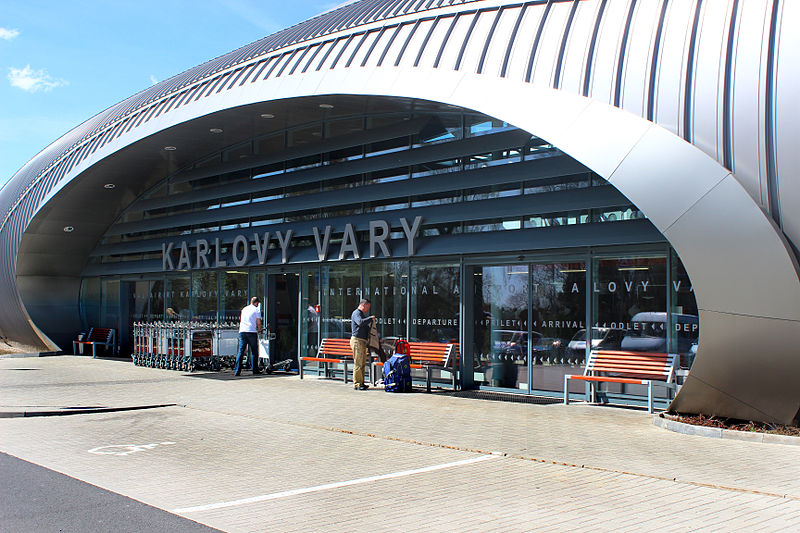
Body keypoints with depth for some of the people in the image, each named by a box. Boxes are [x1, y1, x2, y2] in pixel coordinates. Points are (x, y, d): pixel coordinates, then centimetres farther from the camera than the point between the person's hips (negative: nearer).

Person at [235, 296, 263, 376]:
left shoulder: (244, 309, 19)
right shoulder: (256, 310, 2)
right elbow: (258, 323, -1)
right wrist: (259, 330, 16)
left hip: (242, 331, 5)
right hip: (252, 331, -4)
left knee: (241, 351, 1)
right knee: (254, 351, 6)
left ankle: (237, 371, -6)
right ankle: (255, 370, 8)